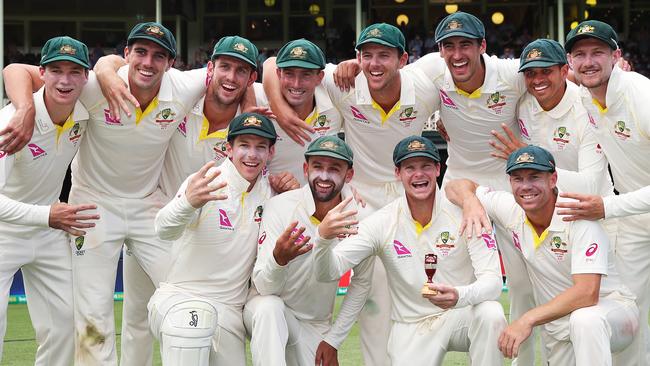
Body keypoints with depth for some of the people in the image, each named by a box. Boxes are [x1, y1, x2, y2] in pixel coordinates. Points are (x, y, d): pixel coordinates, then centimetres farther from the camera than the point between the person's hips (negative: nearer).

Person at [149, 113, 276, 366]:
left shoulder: (268, 192, 7)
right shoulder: (204, 183, -11)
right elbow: (164, 230, -29)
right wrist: (188, 202, -51)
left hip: (230, 312, 5)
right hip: (180, 297, -5)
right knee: (196, 317, -37)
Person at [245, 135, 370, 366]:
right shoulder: (280, 207, -19)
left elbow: (361, 282, 4)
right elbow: (264, 288, -23)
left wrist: (333, 340, 0)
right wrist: (279, 259, -45)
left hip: (316, 324, 4)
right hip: (269, 314, -4)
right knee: (269, 306, -36)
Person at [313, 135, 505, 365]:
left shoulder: (463, 212, -12)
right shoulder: (382, 222, -8)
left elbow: (492, 280, -17)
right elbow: (329, 272, -12)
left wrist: (459, 296, -40)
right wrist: (323, 237, -35)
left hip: (462, 316, -1)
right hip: (412, 327, 1)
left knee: (491, 314, -32)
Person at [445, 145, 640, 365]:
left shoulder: (578, 217, -22)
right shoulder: (511, 209, -6)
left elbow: (587, 293, -33)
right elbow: (457, 187, 7)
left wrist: (528, 320, -38)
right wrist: (472, 204, -16)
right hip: (558, 327, 7)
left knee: (585, 319, -38)